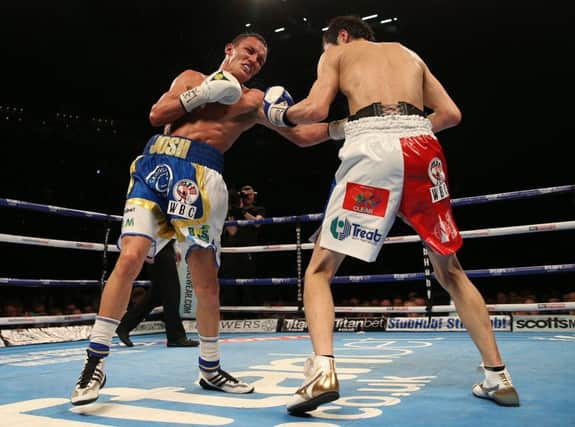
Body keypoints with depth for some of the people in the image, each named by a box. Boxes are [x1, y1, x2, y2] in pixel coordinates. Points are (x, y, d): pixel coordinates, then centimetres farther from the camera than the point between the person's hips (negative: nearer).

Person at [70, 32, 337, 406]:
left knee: (207, 283, 0)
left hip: (200, 176, 0)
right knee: (129, 259, -17)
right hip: (156, 165, 0)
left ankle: (210, 370, 19)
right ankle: (96, 362, -3)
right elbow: (156, 116, 9)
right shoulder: (192, 78, 20)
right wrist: (202, 93, 0)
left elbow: (301, 135, 11)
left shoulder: (255, 101, 17)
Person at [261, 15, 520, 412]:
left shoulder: (337, 54, 23)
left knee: (320, 268, 4)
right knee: (450, 269, 18)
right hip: (422, 145, 4)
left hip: (372, 146, -4)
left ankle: (323, 370, -15)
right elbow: (451, 114, 24)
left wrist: (282, 114, 24)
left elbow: (316, 109, 5)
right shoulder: (408, 53, 33)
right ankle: (498, 375, 19)